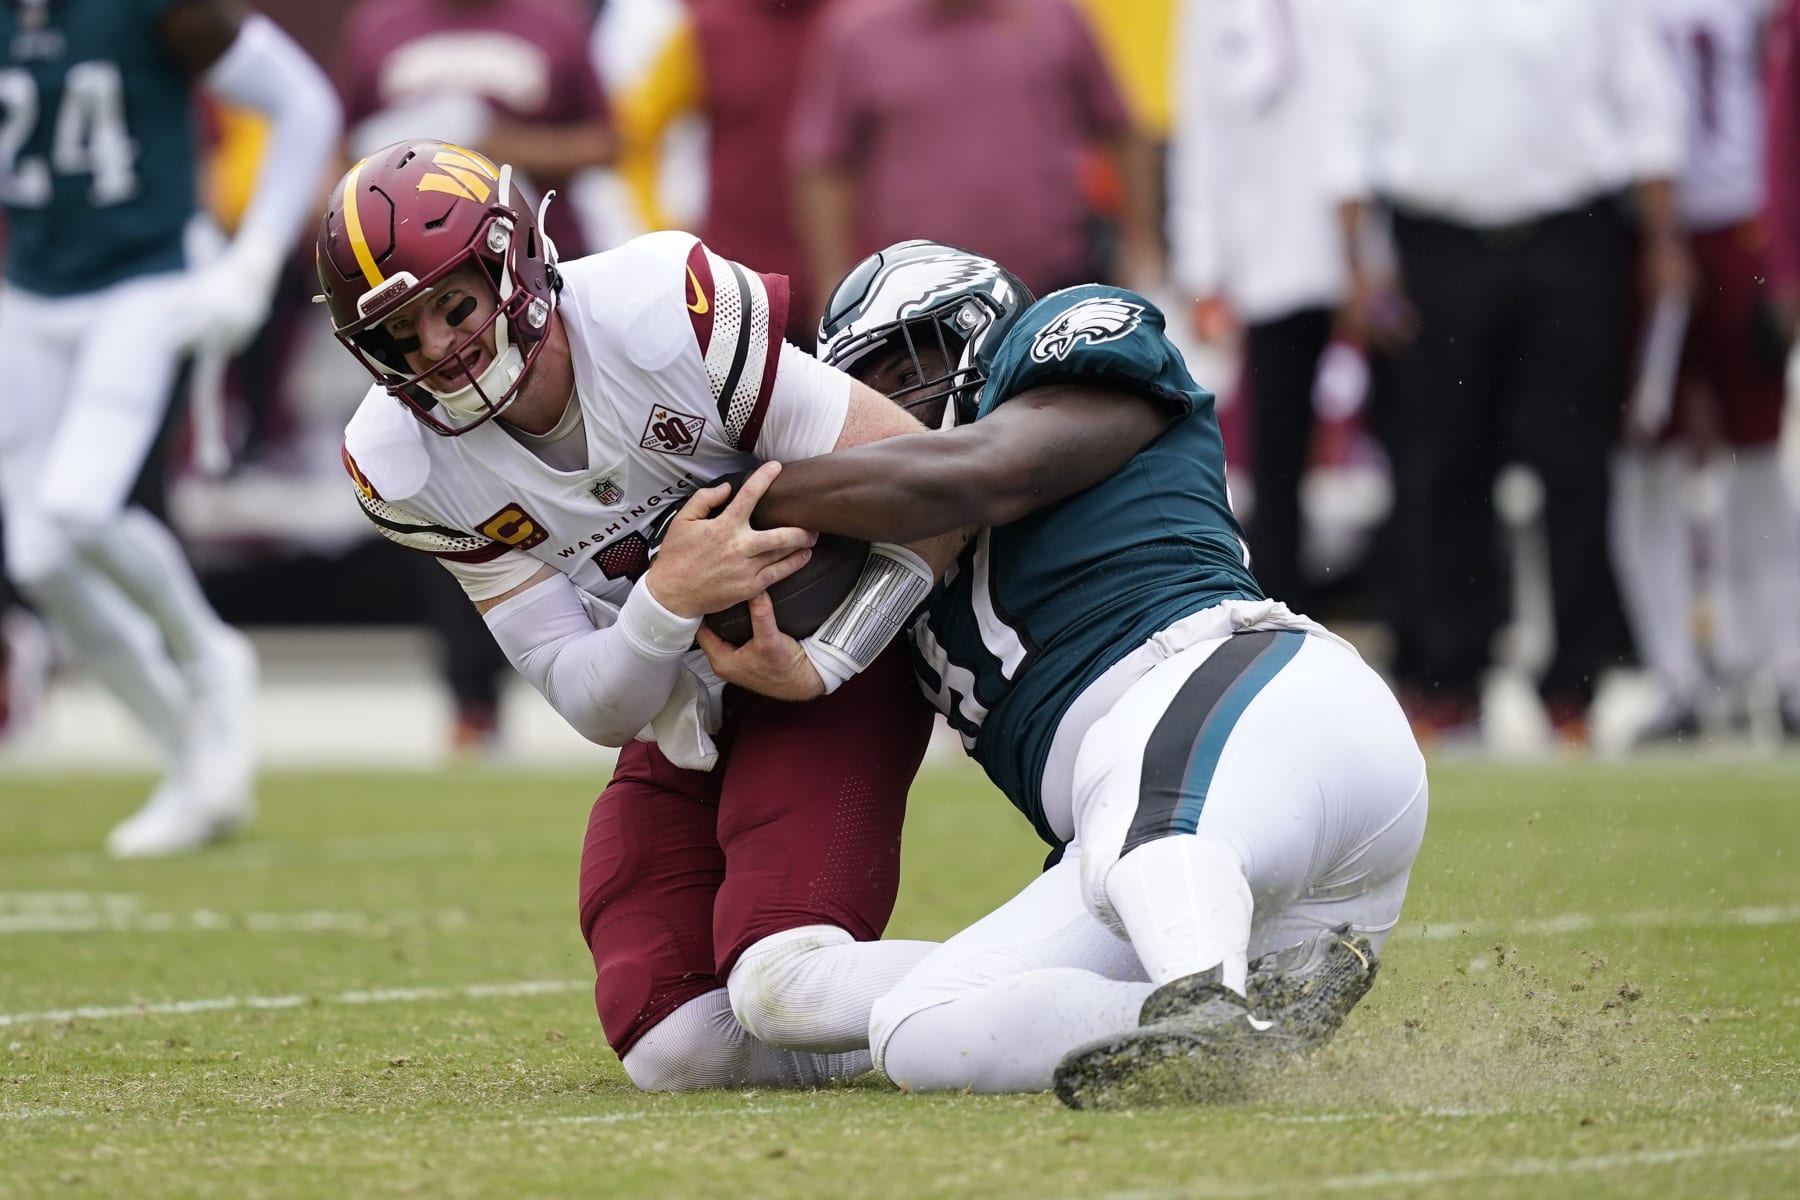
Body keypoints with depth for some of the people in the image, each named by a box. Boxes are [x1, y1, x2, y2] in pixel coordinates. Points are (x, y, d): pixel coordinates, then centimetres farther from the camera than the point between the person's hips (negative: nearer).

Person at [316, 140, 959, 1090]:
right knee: (672, 1050, -9)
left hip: (833, 658, -5)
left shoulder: (669, 311, -27)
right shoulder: (404, 467, -14)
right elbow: (598, 707, -14)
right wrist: (671, 599, -35)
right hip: (683, 720, 5)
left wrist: (815, 660, -30)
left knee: (785, 984, -26)